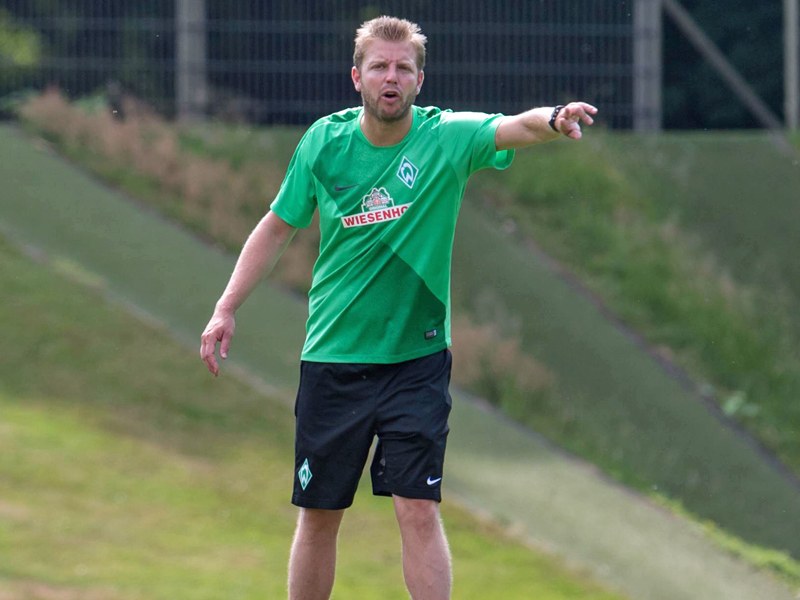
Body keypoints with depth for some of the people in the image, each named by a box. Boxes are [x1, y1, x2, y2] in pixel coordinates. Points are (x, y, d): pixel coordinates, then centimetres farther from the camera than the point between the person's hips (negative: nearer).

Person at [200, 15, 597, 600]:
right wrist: (227, 308, 5)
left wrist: (553, 118, -51)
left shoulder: (447, 137, -9)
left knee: (418, 511, -11)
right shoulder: (324, 142, -2)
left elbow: (517, 127, -28)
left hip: (416, 360, -2)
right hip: (333, 361, 2)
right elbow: (277, 227, 10)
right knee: (319, 516, 9)